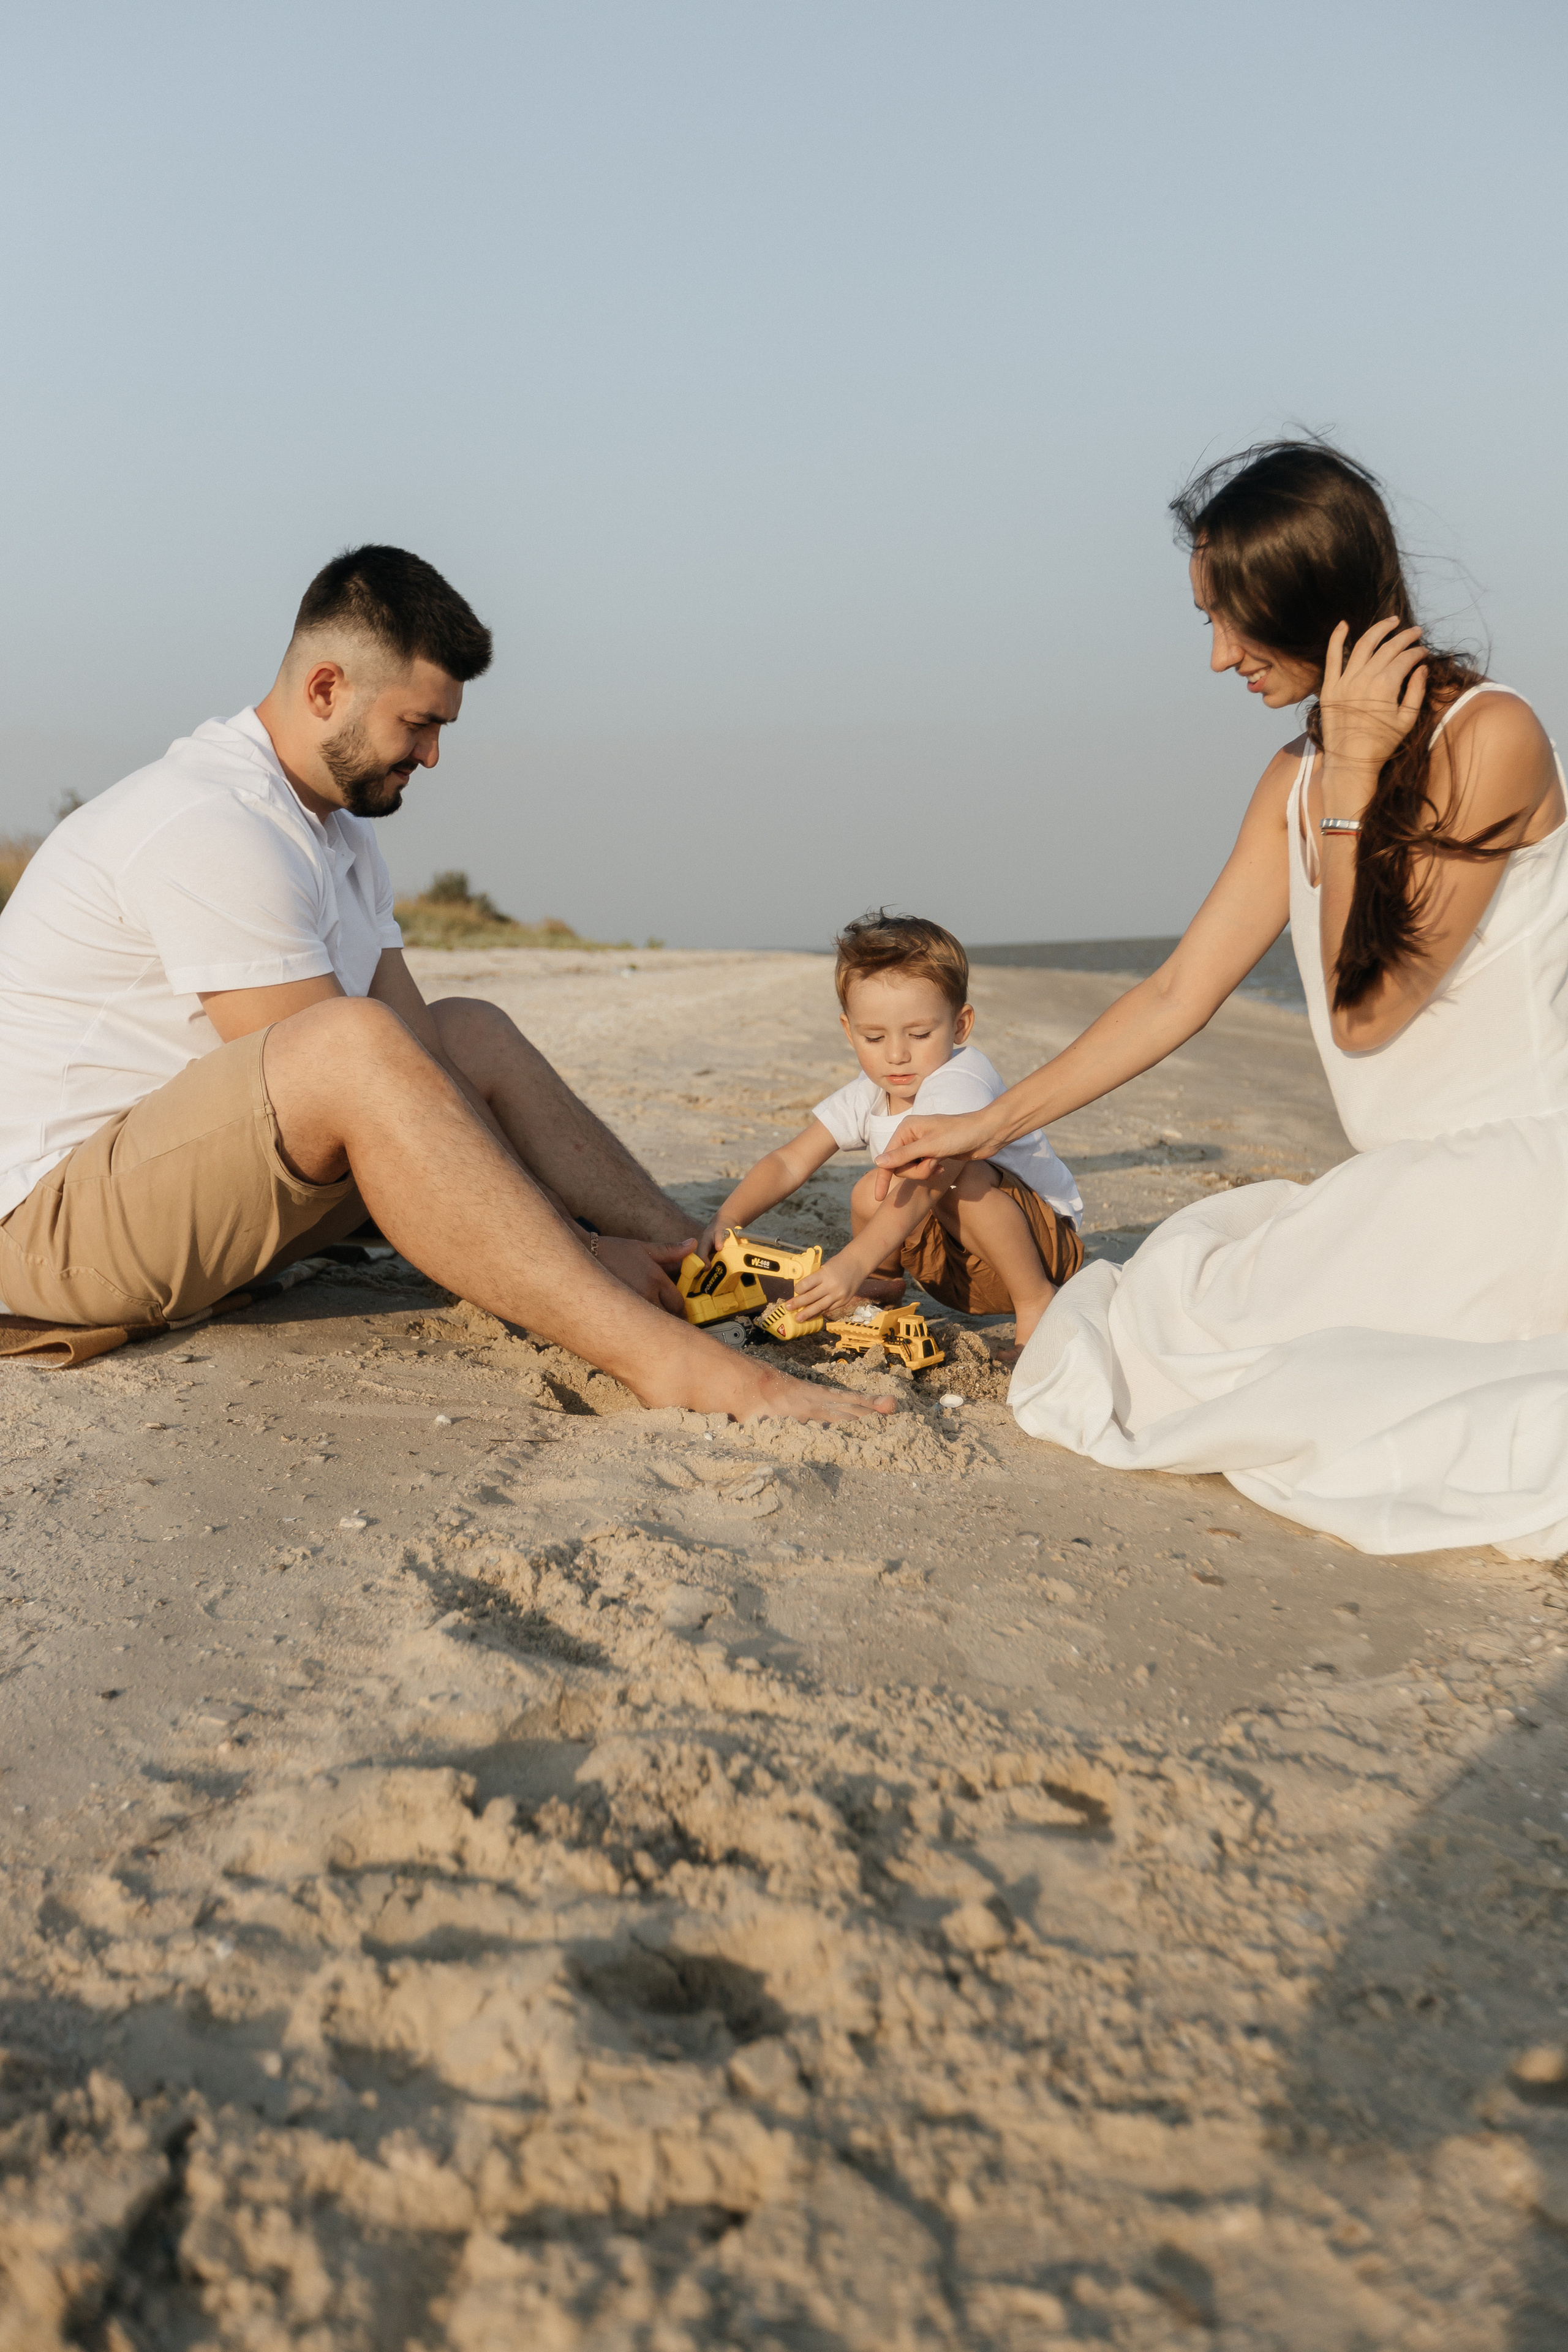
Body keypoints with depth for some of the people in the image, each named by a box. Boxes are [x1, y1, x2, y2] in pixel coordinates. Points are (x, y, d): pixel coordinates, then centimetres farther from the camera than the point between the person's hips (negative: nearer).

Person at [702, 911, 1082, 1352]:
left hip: (1048, 1244, -7)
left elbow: (928, 1183, -43)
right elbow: (789, 1162, -4)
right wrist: (727, 1221, -22)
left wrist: (853, 1263, -54)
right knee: (871, 1194, -11)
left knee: (964, 1176, -33)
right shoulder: (867, 1095, -3)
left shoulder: (959, 1086, -28)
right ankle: (883, 1286, 17)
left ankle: (1037, 1301, -19)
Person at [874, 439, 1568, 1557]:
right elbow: (1178, 994, 13)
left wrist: (1354, 777, -14)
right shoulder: (1298, 781, 10)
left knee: (1190, 1337, -17)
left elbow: (1367, 1012, -15)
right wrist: (991, 1125, 13)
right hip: (1411, 1188, 8)